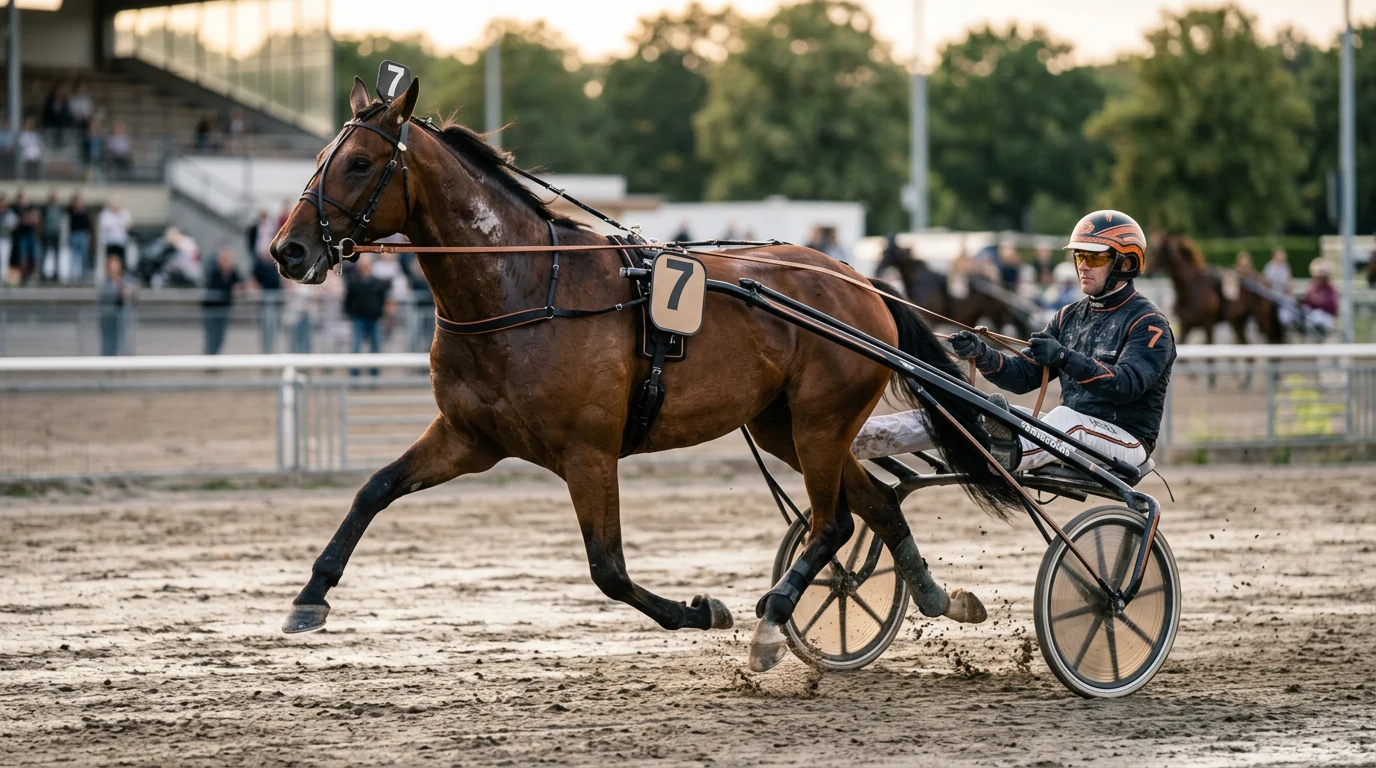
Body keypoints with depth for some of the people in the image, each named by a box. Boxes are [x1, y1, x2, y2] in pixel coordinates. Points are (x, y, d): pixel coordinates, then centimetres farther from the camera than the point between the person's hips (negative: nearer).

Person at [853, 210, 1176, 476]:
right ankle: (850, 438, -22)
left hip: (1123, 439, -7)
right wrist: (982, 356, -9)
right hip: (1069, 437, 7)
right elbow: (1024, 376, 11)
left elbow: (1127, 384, -23)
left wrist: (1065, 359, -35)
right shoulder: (1070, 317, 18)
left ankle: (1013, 454, -73)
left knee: (1068, 417, -40)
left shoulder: (1148, 323, -6)